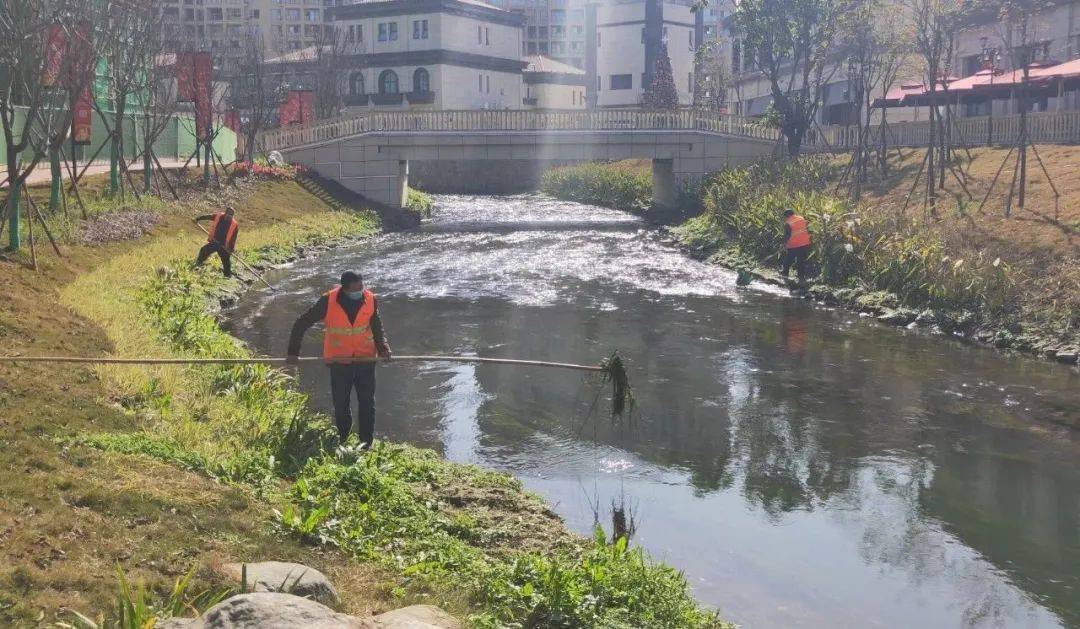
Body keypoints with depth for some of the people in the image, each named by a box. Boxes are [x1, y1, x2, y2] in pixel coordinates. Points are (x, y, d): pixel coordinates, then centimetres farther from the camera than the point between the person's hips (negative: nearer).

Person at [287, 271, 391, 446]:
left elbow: (376, 327, 8)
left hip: (365, 359, 1)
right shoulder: (328, 301, -18)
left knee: (367, 403, 6)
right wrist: (293, 352, -7)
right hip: (339, 361, -1)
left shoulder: (370, 300, -11)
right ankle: (341, 441, 30)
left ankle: (366, 444, 17)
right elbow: (301, 324, -7)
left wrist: (383, 347, -8)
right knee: (340, 404, 9)